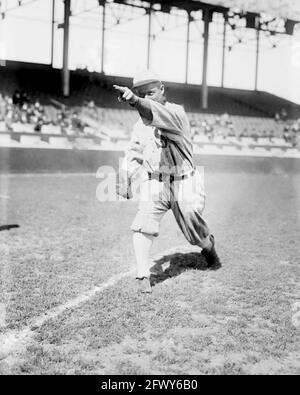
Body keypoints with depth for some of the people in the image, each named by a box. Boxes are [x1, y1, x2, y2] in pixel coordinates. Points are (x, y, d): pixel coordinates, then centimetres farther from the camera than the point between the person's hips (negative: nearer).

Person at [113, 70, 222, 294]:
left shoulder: (176, 112, -17)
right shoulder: (141, 122, 4)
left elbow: (159, 114, -41)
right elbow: (135, 152, 13)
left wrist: (136, 101, -60)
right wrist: (125, 178, -3)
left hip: (184, 184, -4)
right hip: (154, 183, 4)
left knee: (195, 232, 9)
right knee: (143, 226, -18)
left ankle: (209, 247, 45)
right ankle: (144, 277, -8)